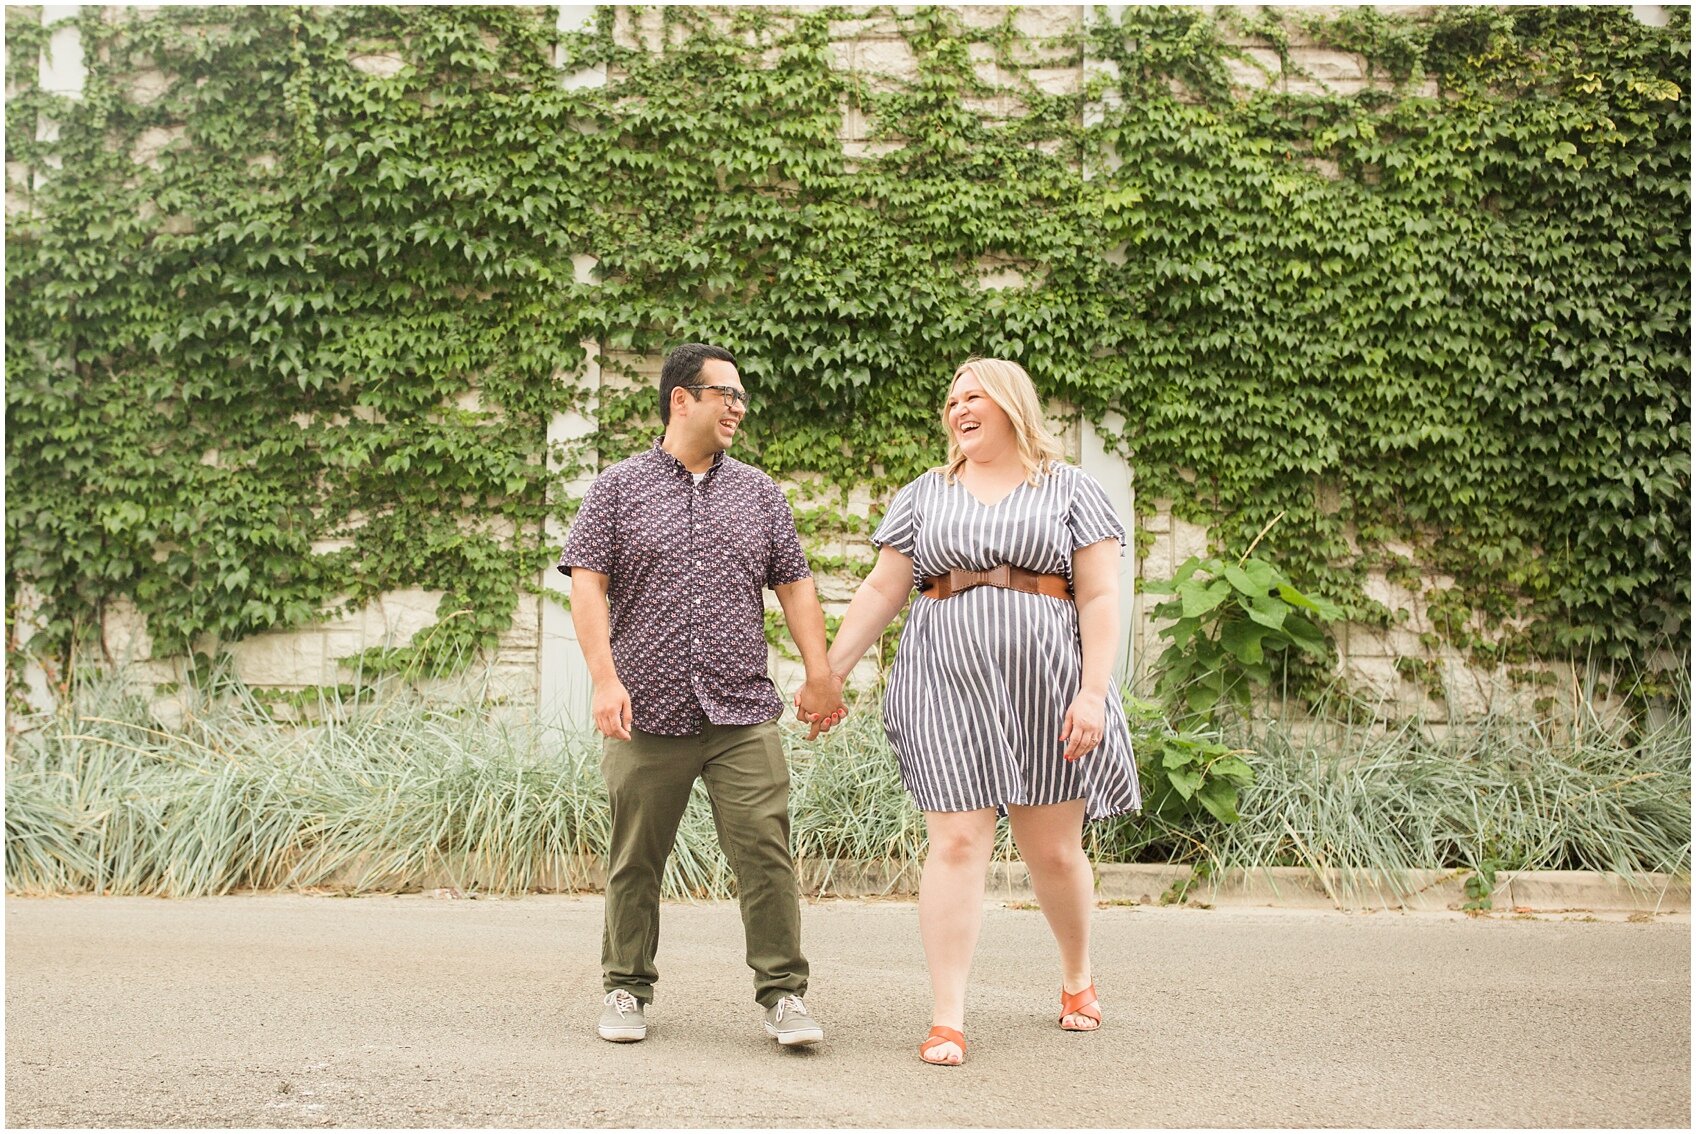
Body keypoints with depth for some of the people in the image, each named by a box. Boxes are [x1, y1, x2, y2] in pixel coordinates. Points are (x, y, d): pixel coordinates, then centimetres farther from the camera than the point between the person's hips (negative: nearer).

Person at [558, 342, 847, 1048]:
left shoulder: (758, 492, 15)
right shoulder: (619, 487, 6)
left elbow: (794, 585, 15)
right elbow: (588, 585, -1)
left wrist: (819, 674, 6)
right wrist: (605, 680, -11)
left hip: (743, 716, 2)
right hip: (647, 716, -1)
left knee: (766, 853, -5)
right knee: (636, 862, 6)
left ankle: (783, 994, 3)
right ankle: (627, 990, 21)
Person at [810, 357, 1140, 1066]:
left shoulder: (1070, 491, 8)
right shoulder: (925, 496, 15)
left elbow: (1100, 598, 0)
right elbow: (881, 590, 12)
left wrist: (1093, 690, -11)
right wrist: (830, 669, 4)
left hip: (1045, 683, -1)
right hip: (947, 687, 1)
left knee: (1053, 850, 4)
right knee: (957, 843, -8)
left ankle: (1077, 976, 32)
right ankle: (947, 1020, -5)